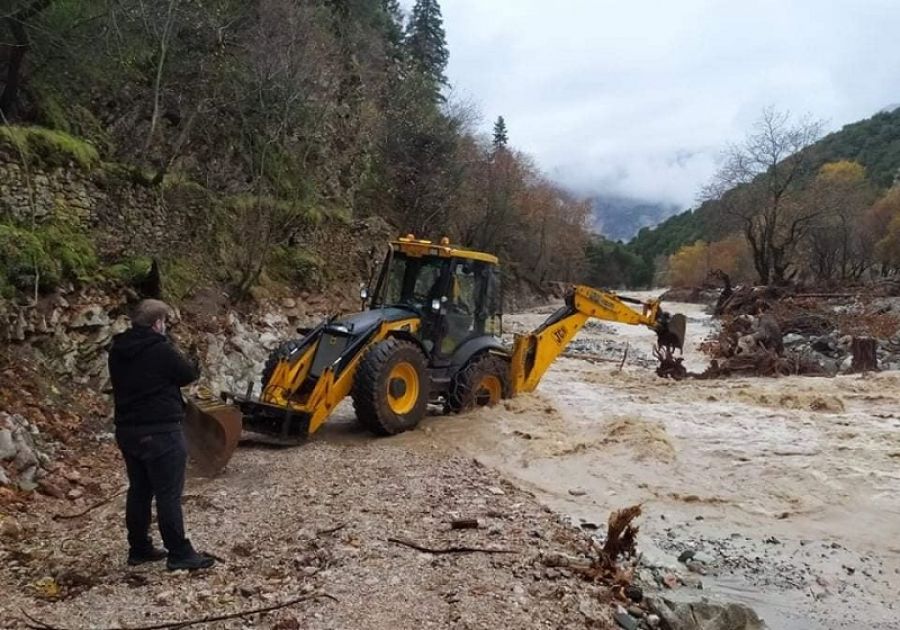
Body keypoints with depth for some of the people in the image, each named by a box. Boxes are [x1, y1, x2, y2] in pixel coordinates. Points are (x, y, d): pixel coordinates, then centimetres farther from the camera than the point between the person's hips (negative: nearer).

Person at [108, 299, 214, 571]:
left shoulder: (117, 350, 7)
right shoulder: (161, 350, -17)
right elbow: (190, 374, -7)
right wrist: (188, 365, 15)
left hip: (127, 429, 8)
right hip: (160, 431, -8)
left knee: (139, 491, 17)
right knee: (169, 494, -3)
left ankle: (139, 549, 26)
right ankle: (180, 554, 3)